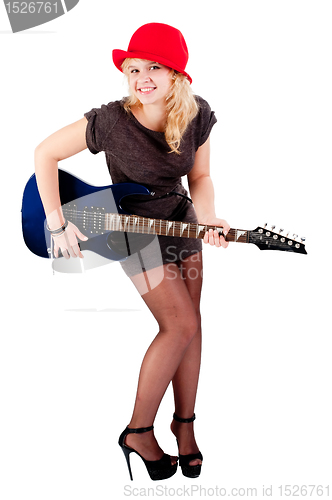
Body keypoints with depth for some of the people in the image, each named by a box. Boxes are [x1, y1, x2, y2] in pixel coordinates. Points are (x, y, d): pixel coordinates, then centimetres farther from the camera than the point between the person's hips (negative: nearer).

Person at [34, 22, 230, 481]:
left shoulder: (197, 115, -11)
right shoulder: (111, 120, -25)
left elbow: (199, 177, 2)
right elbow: (45, 153, -16)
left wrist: (208, 221, -17)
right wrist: (57, 223, -16)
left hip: (181, 219, 6)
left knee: (191, 323, 7)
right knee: (181, 325, -11)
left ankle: (185, 422, 25)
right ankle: (138, 432, 6)